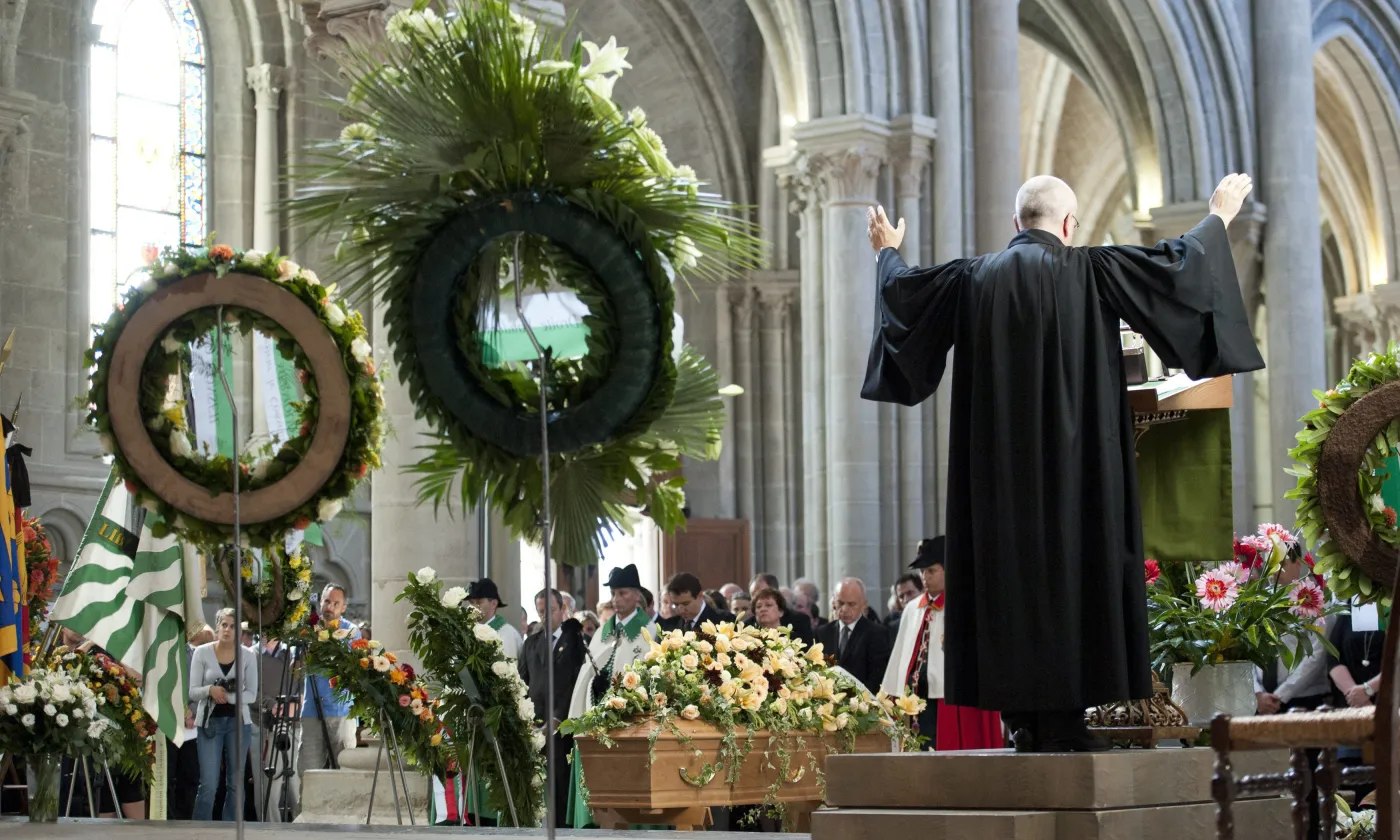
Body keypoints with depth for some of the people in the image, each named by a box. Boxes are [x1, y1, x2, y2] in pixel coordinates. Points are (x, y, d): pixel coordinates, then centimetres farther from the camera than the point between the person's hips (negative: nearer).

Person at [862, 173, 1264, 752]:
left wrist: (888, 253, 45)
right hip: (1068, 460, -4)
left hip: (997, 466, 4)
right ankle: (1062, 719, -5)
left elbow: (900, 289, 23)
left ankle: (1019, 716, 7)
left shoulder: (973, 277, 7)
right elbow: (1176, 265, 2)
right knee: (1067, 566, -2)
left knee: (1006, 567, 7)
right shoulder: (1088, 271, -5)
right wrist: (1218, 218, 20)